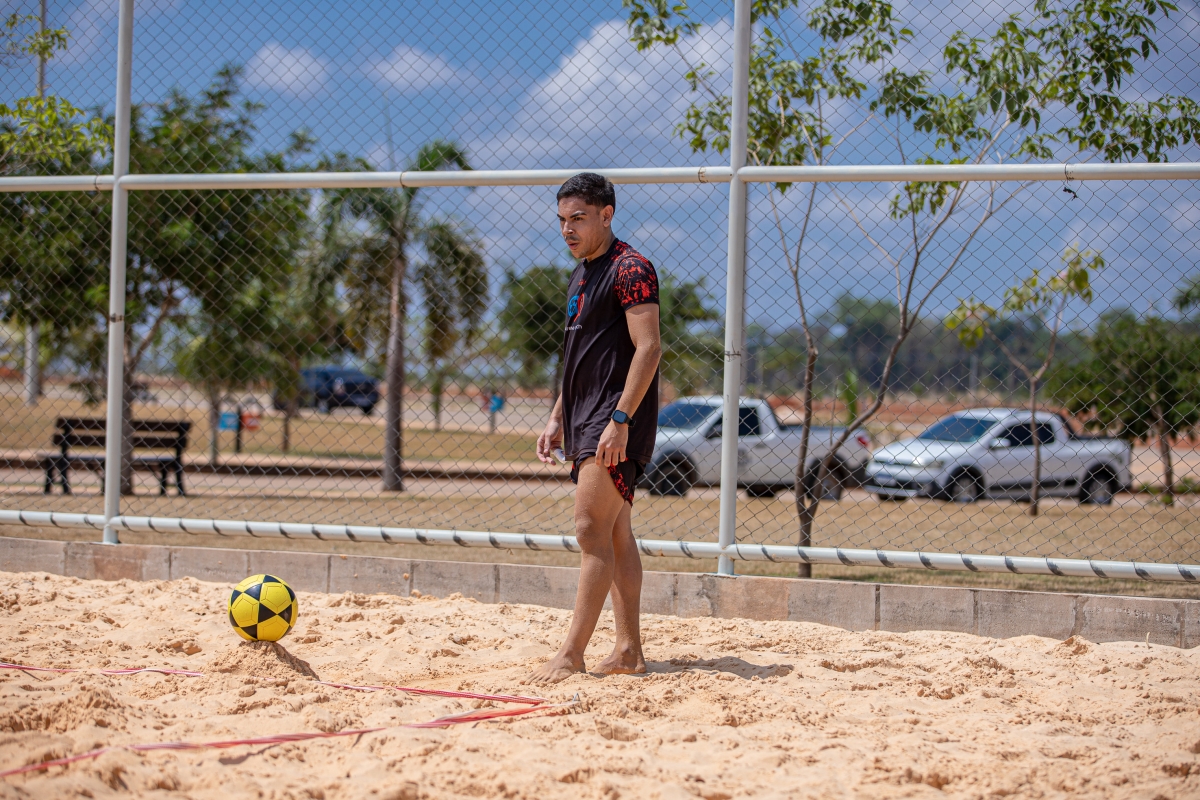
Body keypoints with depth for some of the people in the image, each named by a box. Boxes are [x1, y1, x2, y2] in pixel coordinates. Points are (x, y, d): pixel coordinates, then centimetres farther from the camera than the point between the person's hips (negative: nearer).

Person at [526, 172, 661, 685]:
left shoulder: (630, 269, -11)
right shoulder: (581, 275, 19)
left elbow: (648, 347, -19)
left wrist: (619, 420, -25)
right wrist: (558, 418, 20)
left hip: (617, 423, -10)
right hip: (586, 422, 10)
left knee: (592, 529, -14)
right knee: (615, 535, 9)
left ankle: (571, 655, -17)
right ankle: (628, 651, 12)